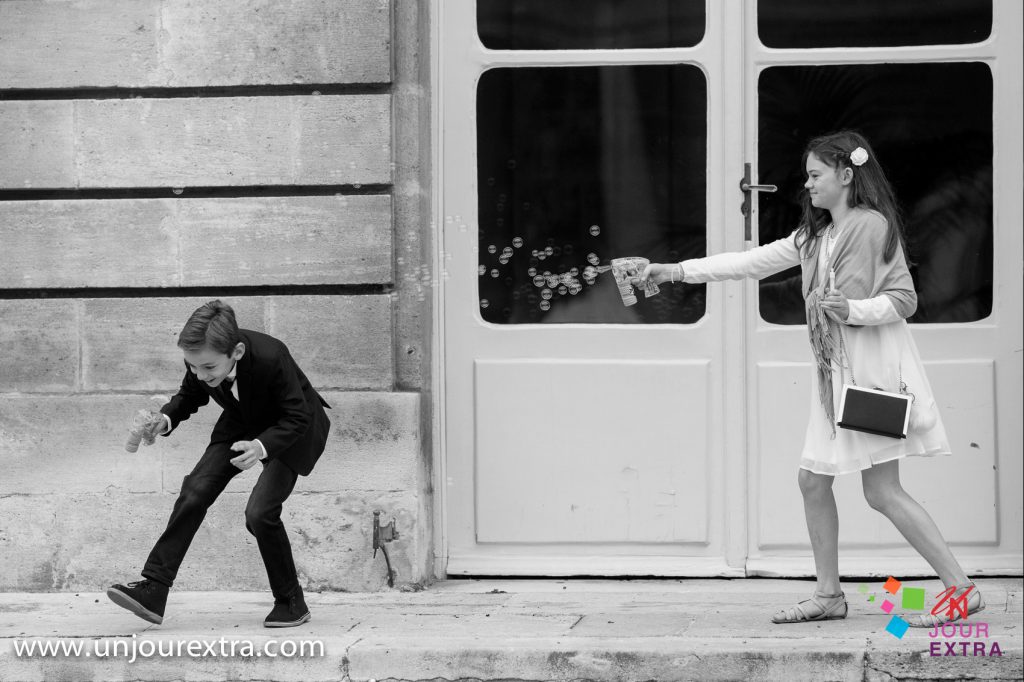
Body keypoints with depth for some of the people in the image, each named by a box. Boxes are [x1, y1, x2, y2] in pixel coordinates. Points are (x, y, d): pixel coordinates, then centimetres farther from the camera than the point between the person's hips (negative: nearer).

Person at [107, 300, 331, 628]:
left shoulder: (271, 358, -39)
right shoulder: (201, 356, -23)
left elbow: (297, 418, -28)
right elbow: (190, 394, 0)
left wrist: (262, 447, -45)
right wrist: (167, 419, -21)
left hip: (288, 432, -5)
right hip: (241, 425, 5)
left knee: (260, 513, -20)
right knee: (195, 492, -11)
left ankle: (291, 603, 0)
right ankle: (153, 590, -12)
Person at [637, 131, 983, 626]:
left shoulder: (873, 227, -10)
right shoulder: (815, 237, 15)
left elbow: (904, 299, -10)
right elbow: (753, 262, 15)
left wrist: (852, 309, -26)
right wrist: (678, 271, 10)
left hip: (873, 368, -9)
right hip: (835, 371, 9)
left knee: (882, 492, -10)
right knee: (813, 480, 8)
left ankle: (961, 589, -6)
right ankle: (829, 595, 17)